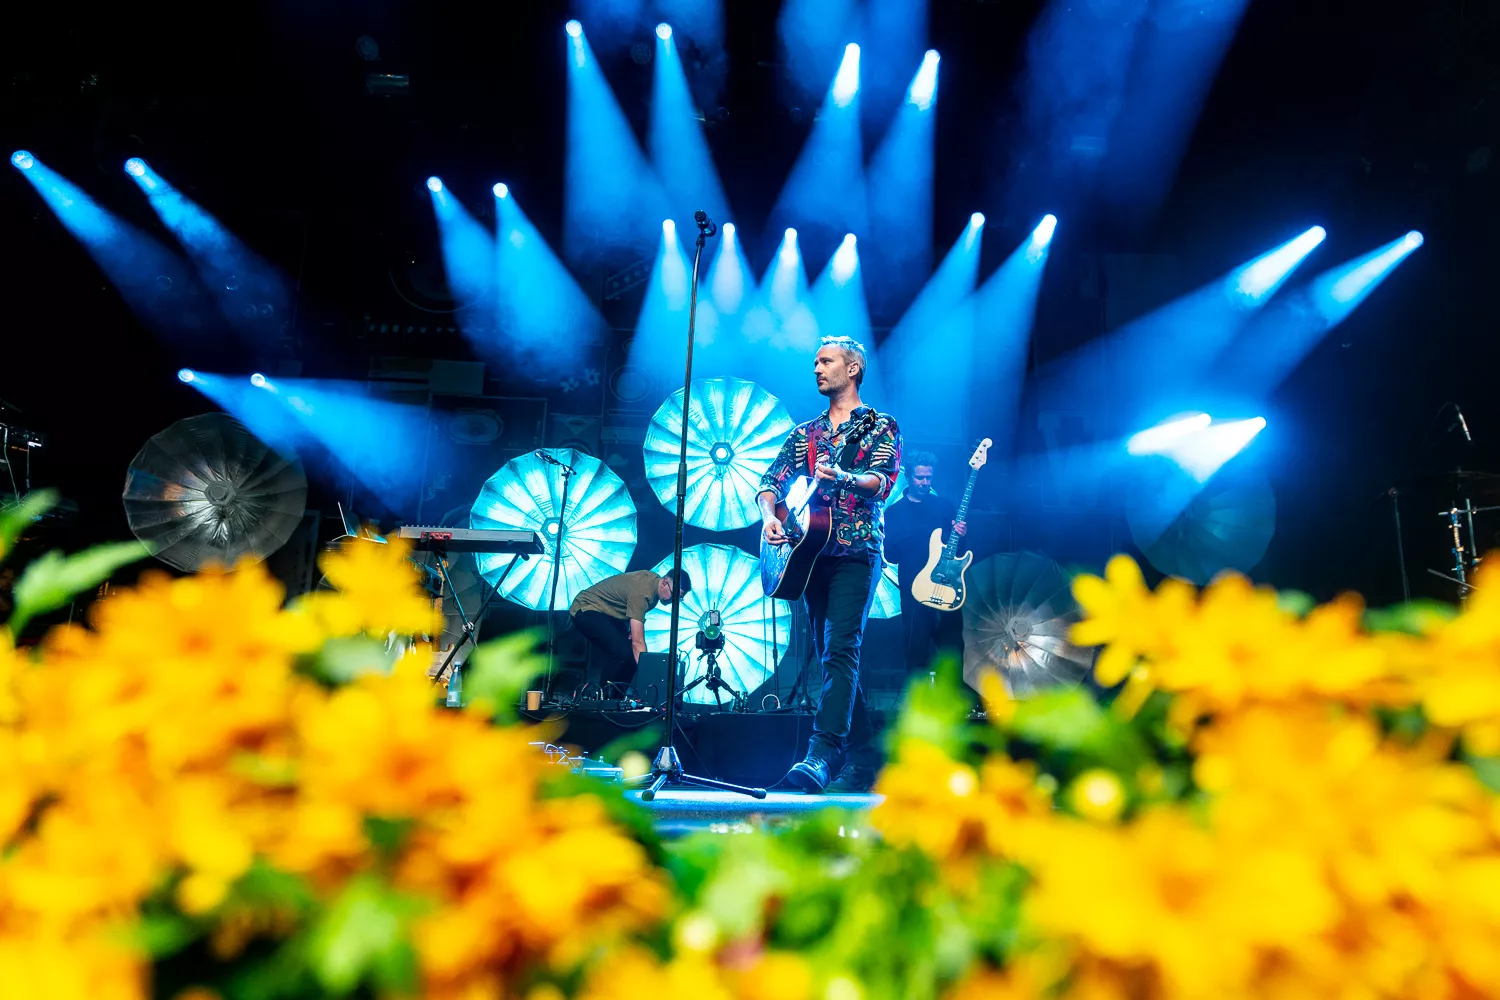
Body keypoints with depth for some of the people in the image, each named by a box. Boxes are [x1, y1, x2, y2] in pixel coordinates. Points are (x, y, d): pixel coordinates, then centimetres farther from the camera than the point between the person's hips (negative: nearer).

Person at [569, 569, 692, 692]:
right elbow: (638, 642, -34)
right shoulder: (641, 591, -32)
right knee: (622, 652, -26)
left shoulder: (654, 580, -4)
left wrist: (633, 629, -4)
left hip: (606, 613, 10)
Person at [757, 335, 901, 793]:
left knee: (840, 649, -19)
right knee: (831, 655, 6)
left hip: (857, 552, -6)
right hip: (812, 552, 6)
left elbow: (883, 481, -11)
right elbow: (770, 481, 12)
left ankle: (821, 754, -25)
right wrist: (769, 515, -10)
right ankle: (864, 759, 13)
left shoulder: (880, 426, 5)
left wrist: (842, 477, -31)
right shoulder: (804, 433, 20)